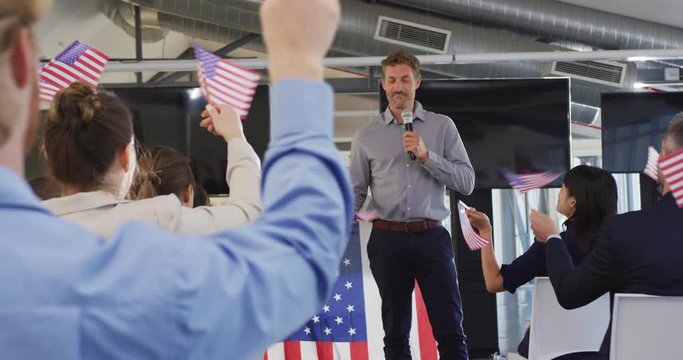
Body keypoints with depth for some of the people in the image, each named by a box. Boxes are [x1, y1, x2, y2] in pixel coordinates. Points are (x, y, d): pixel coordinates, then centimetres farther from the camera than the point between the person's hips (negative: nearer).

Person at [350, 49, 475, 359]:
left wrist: (426, 155, -12)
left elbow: (467, 182, -1)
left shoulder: (442, 127, 6)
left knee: (450, 330, -3)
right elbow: (355, 193, 7)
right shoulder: (366, 136, 8)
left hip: (431, 237, -1)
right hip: (387, 240, 1)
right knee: (396, 332, 8)